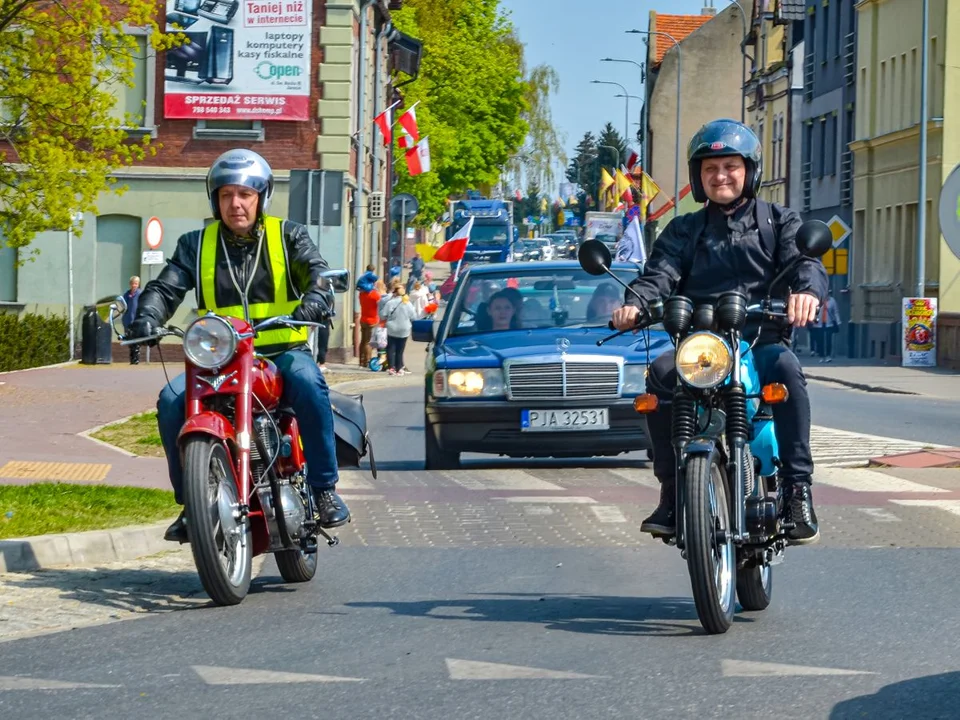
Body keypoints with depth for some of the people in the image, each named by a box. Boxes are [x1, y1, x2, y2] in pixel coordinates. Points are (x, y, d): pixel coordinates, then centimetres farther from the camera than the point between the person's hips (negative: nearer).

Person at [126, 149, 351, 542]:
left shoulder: (288, 236, 8)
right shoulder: (196, 244, 13)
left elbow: (317, 272, -8)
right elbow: (166, 287, 3)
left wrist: (314, 300, -32)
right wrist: (146, 319, -20)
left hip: (282, 352, -2)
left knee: (308, 382, -36)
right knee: (172, 400, -24)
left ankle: (324, 488, -27)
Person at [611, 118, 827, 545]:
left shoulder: (778, 222, 17)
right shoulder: (684, 231, 21)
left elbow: (804, 261, -3)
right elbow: (660, 273, 3)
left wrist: (807, 290, -29)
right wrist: (635, 302, -21)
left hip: (762, 339, -1)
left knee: (787, 369, -37)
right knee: (661, 373, -32)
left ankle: (798, 489, -35)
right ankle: (671, 490, -22)